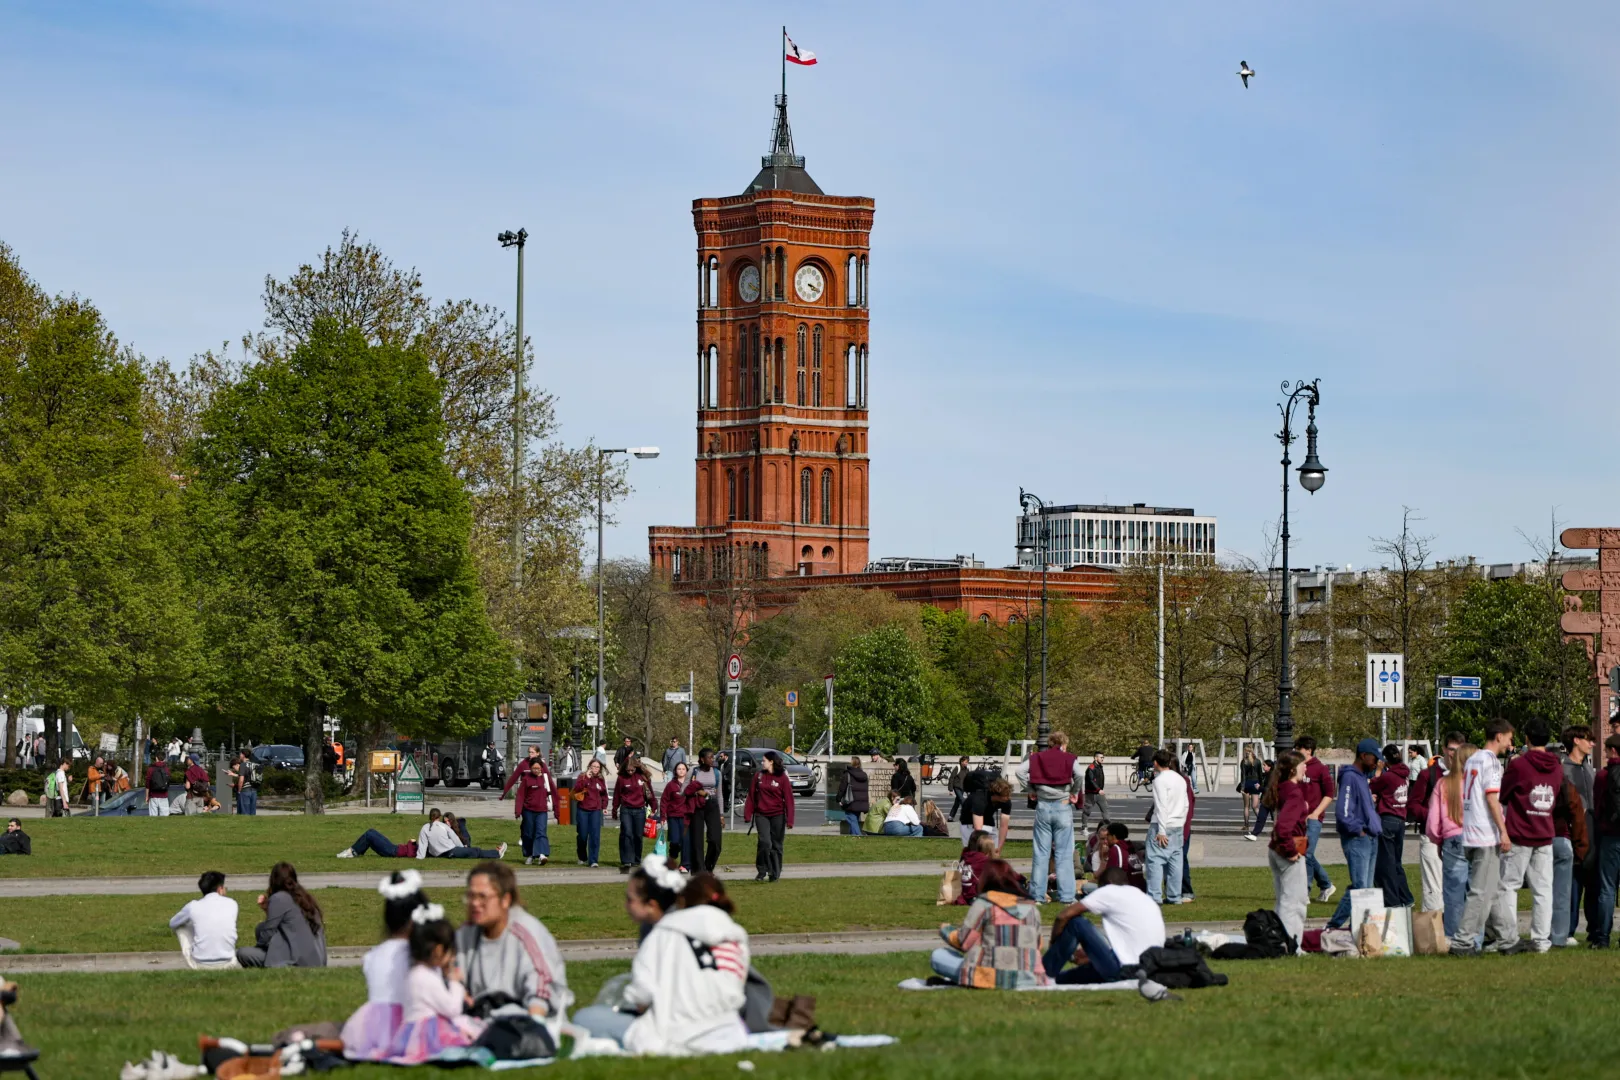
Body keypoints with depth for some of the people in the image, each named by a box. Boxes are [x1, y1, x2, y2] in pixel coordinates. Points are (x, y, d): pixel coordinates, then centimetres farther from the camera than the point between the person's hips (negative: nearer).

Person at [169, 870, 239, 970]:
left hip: (199, 965, -3)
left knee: (180, 927, 21)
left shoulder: (193, 906, -1)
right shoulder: (232, 904, 3)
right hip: (227, 965, 3)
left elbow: (172, 924, 19)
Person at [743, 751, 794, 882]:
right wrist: (747, 814, 5)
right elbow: (751, 796, 9)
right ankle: (762, 871, -5)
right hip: (761, 815, 1)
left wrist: (789, 820, -10)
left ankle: (775, 873, 16)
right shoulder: (758, 776, 5)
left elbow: (788, 799, -4)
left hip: (777, 816, -1)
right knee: (765, 842, -15)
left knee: (776, 845, 5)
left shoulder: (782, 778, -3)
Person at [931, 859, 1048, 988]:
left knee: (938, 955, 10)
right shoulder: (1032, 908, 11)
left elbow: (963, 942, 1)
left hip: (994, 978, -5)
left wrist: (945, 929, 23)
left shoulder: (983, 903, -2)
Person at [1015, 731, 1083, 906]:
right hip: (1063, 806, -2)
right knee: (1064, 854, 1)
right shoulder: (1069, 759, 1)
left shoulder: (1037, 757, 7)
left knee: (1041, 852, 6)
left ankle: (1037, 895, 6)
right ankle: (1066, 896, 0)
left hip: (1043, 806, 2)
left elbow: (1019, 770, -5)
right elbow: (1080, 774, -17)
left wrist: (1032, 790, 4)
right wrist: (1076, 793, -1)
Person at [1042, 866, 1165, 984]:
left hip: (1123, 972, -8)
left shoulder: (1110, 892, -1)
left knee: (1076, 922, 3)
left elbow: (1064, 916, 0)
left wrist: (1053, 944, 18)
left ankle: (1046, 975, 13)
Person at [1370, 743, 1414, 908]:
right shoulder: (1405, 775, 5)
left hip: (1387, 820, -7)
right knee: (1396, 863, 17)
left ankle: (1392, 900, -3)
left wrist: (1378, 771, 10)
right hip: (1401, 819, 7)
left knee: (1385, 863, -1)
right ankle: (1405, 898, 18)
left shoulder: (1387, 776, -15)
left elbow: (1371, 788, 0)